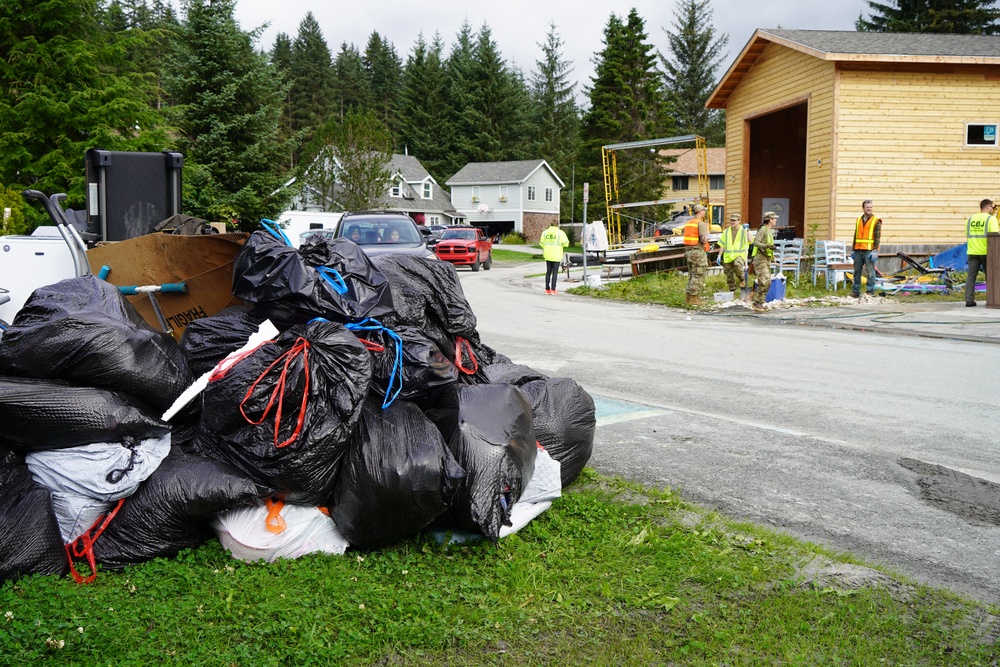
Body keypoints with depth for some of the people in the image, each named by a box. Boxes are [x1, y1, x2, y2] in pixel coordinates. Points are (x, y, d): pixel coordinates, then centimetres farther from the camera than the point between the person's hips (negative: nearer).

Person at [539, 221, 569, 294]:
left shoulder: (545, 232, 5)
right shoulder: (560, 233, -6)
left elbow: (542, 243, 5)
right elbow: (565, 243, -8)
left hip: (548, 255, 4)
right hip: (556, 255, -4)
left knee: (548, 272, 12)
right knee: (555, 272, -1)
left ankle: (547, 289, 11)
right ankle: (553, 290, -4)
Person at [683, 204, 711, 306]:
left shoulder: (688, 223, 13)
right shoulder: (701, 223, -13)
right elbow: (704, 240, -19)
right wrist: (707, 231, -3)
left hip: (688, 251, 8)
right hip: (698, 252, -8)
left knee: (692, 275, 16)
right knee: (698, 276, -3)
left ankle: (688, 297, 16)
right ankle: (693, 298, -4)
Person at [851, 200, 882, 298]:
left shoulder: (876, 220, 0)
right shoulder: (859, 220, 16)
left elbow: (877, 237, -6)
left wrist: (875, 250, -14)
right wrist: (854, 250, 16)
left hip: (869, 250, -5)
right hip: (858, 250, 5)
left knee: (870, 272, -4)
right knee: (857, 272, 8)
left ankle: (871, 292, 0)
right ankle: (856, 292, 15)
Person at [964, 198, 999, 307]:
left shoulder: (970, 219, 10)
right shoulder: (991, 219, -6)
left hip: (972, 252, 4)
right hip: (986, 252, -3)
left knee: (971, 276, 1)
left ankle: (969, 300, -6)